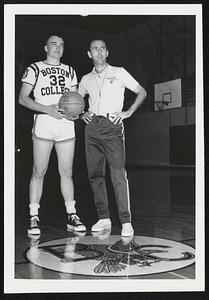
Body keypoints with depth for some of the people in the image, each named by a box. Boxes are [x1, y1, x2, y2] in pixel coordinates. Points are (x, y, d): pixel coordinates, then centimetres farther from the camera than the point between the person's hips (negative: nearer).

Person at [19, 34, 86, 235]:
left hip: (66, 125, 4)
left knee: (67, 173, 5)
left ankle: (71, 215, 11)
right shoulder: (35, 69, 7)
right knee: (39, 173, -3)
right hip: (43, 124, -3)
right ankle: (34, 217, 3)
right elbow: (23, 98, -1)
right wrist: (47, 109, -15)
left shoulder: (69, 71, 20)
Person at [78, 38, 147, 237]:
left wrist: (128, 112, -3)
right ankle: (103, 218, 11)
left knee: (118, 174, -13)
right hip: (92, 126, 5)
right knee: (95, 174, 3)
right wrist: (82, 114, 12)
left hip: (112, 125, -4)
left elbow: (142, 92, 8)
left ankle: (126, 221, -11)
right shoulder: (86, 79, 16)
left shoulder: (119, 73, 6)